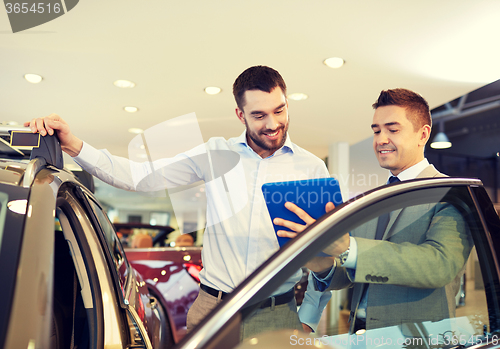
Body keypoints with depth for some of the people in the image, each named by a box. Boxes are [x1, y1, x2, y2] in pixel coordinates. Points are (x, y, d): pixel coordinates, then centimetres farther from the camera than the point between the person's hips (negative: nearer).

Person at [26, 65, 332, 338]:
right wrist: (74, 146, -11)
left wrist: (308, 320, -3)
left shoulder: (312, 167, 0)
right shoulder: (217, 153, 2)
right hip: (212, 308, 1)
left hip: (279, 317, 0)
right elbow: (139, 176, -2)